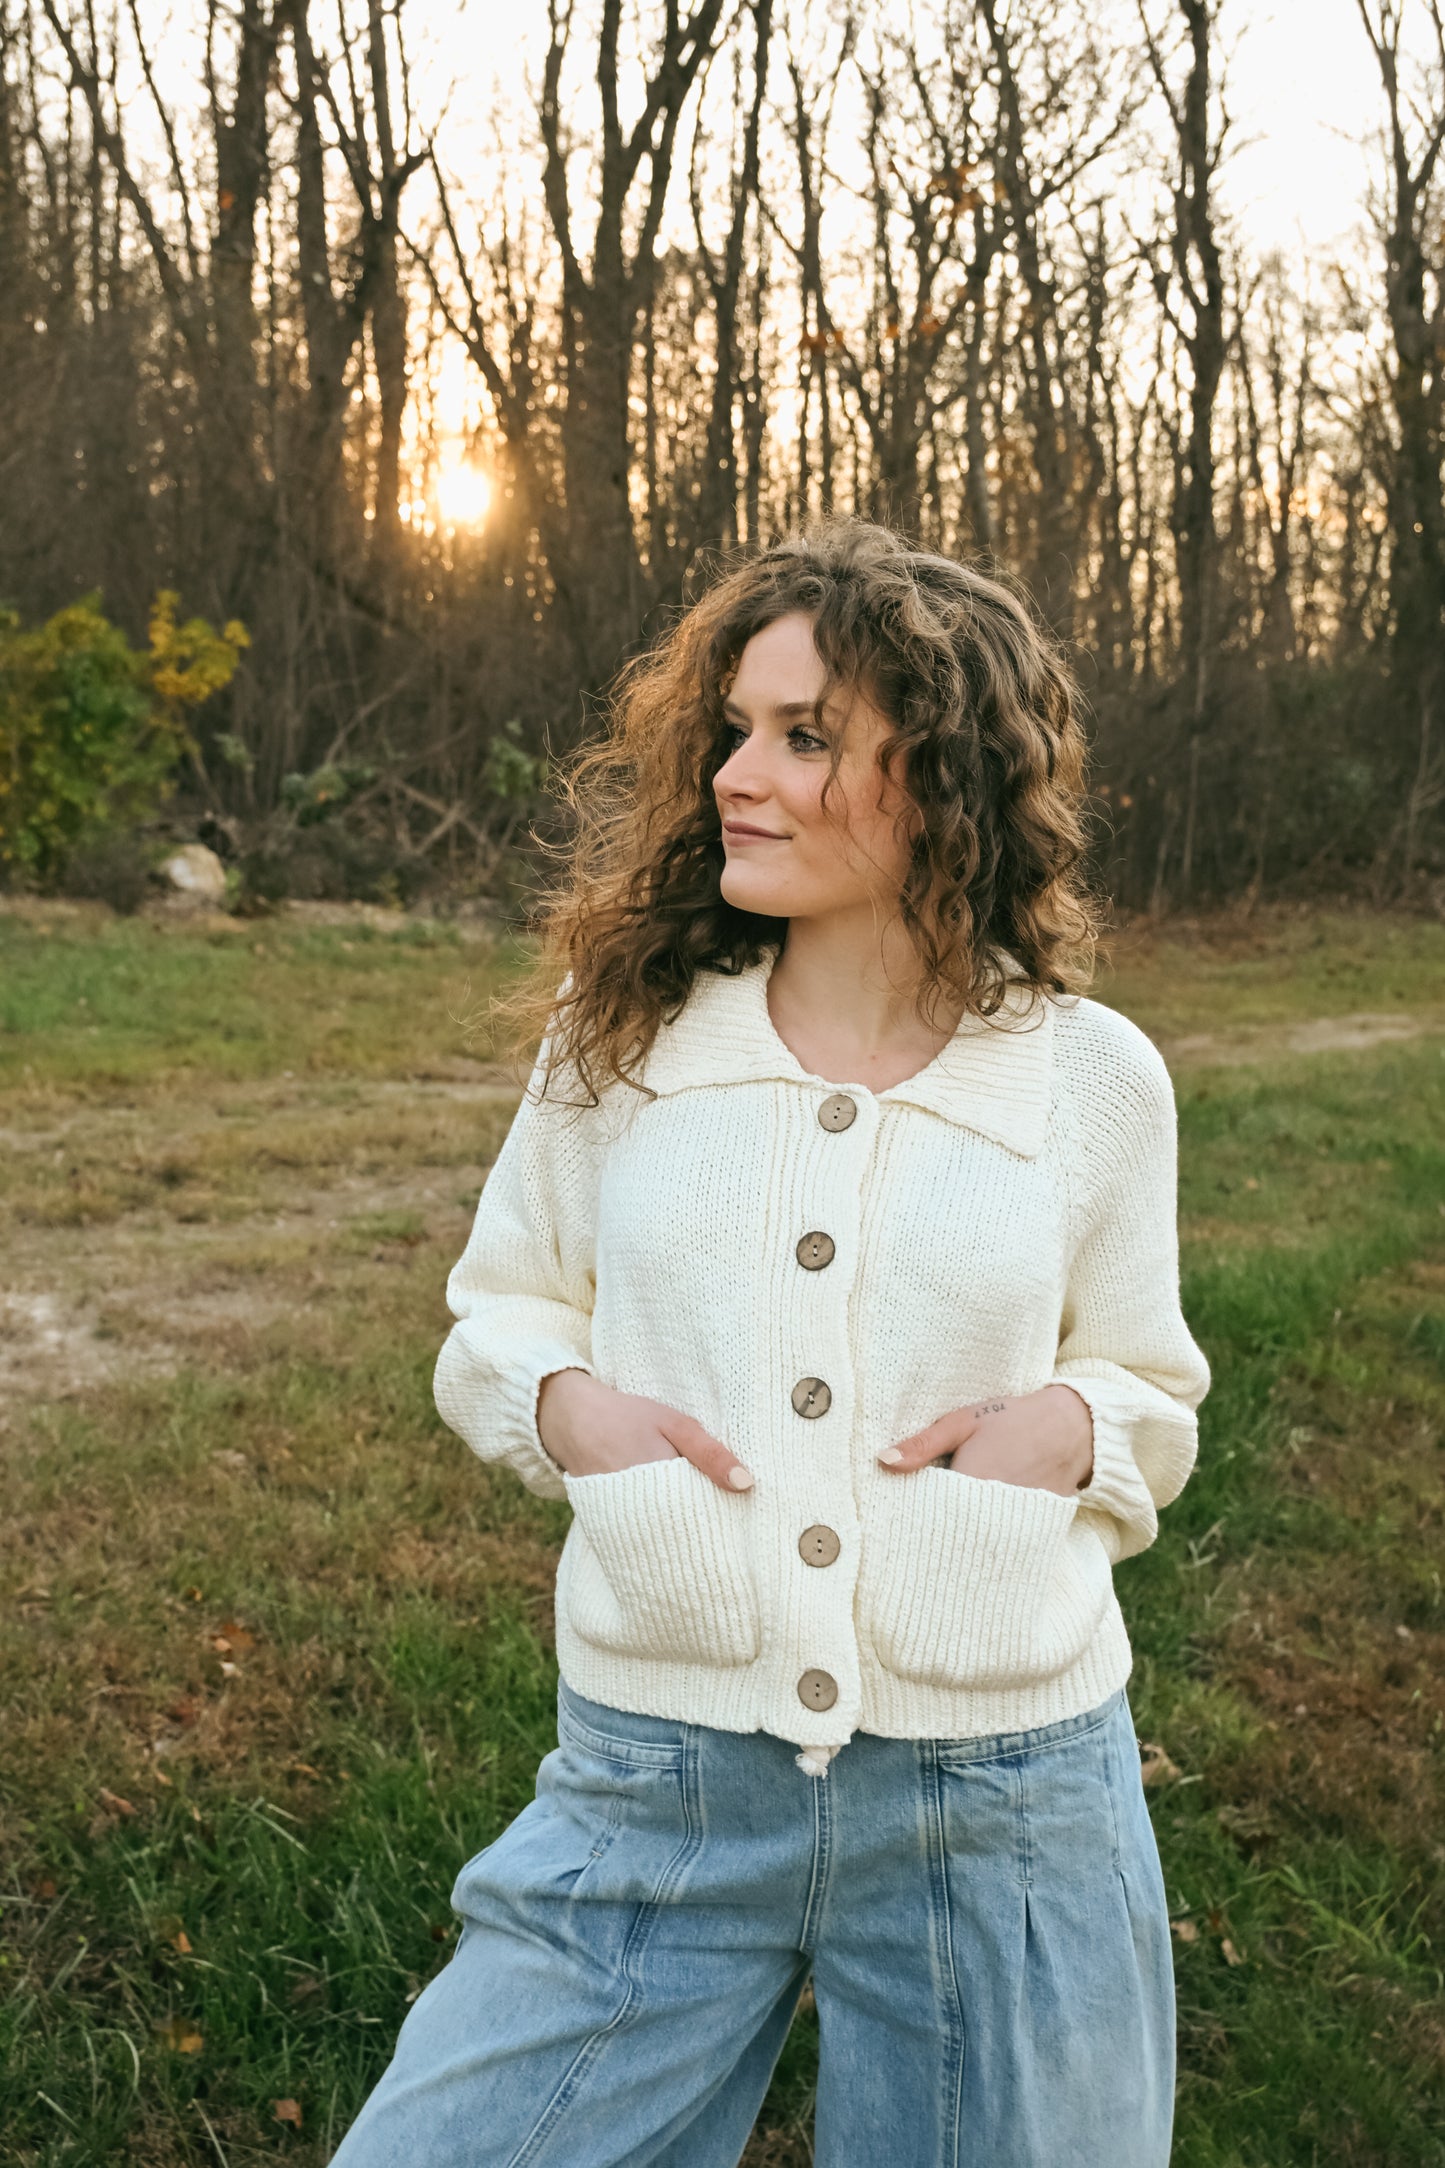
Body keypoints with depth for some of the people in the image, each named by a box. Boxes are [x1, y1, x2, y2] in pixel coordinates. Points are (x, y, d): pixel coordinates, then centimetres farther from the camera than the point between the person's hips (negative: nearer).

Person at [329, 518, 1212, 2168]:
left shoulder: (1095, 1078, -2)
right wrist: (559, 1401, -10)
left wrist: (1073, 1424, -11)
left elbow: (1156, 1399, 11)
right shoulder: (620, 1035, -1)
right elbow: (498, 1310, 11)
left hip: (1010, 1808, 0)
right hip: (655, 1788, 1)